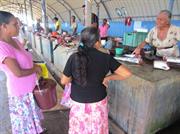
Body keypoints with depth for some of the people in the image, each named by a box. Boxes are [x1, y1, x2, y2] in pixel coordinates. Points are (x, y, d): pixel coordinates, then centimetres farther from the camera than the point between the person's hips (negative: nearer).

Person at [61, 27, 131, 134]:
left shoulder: (74, 57, -18)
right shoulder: (105, 58, -18)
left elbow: (64, 81, -10)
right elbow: (127, 73, -16)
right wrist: (108, 78, -7)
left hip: (78, 102, 0)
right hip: (98, 101, 0)